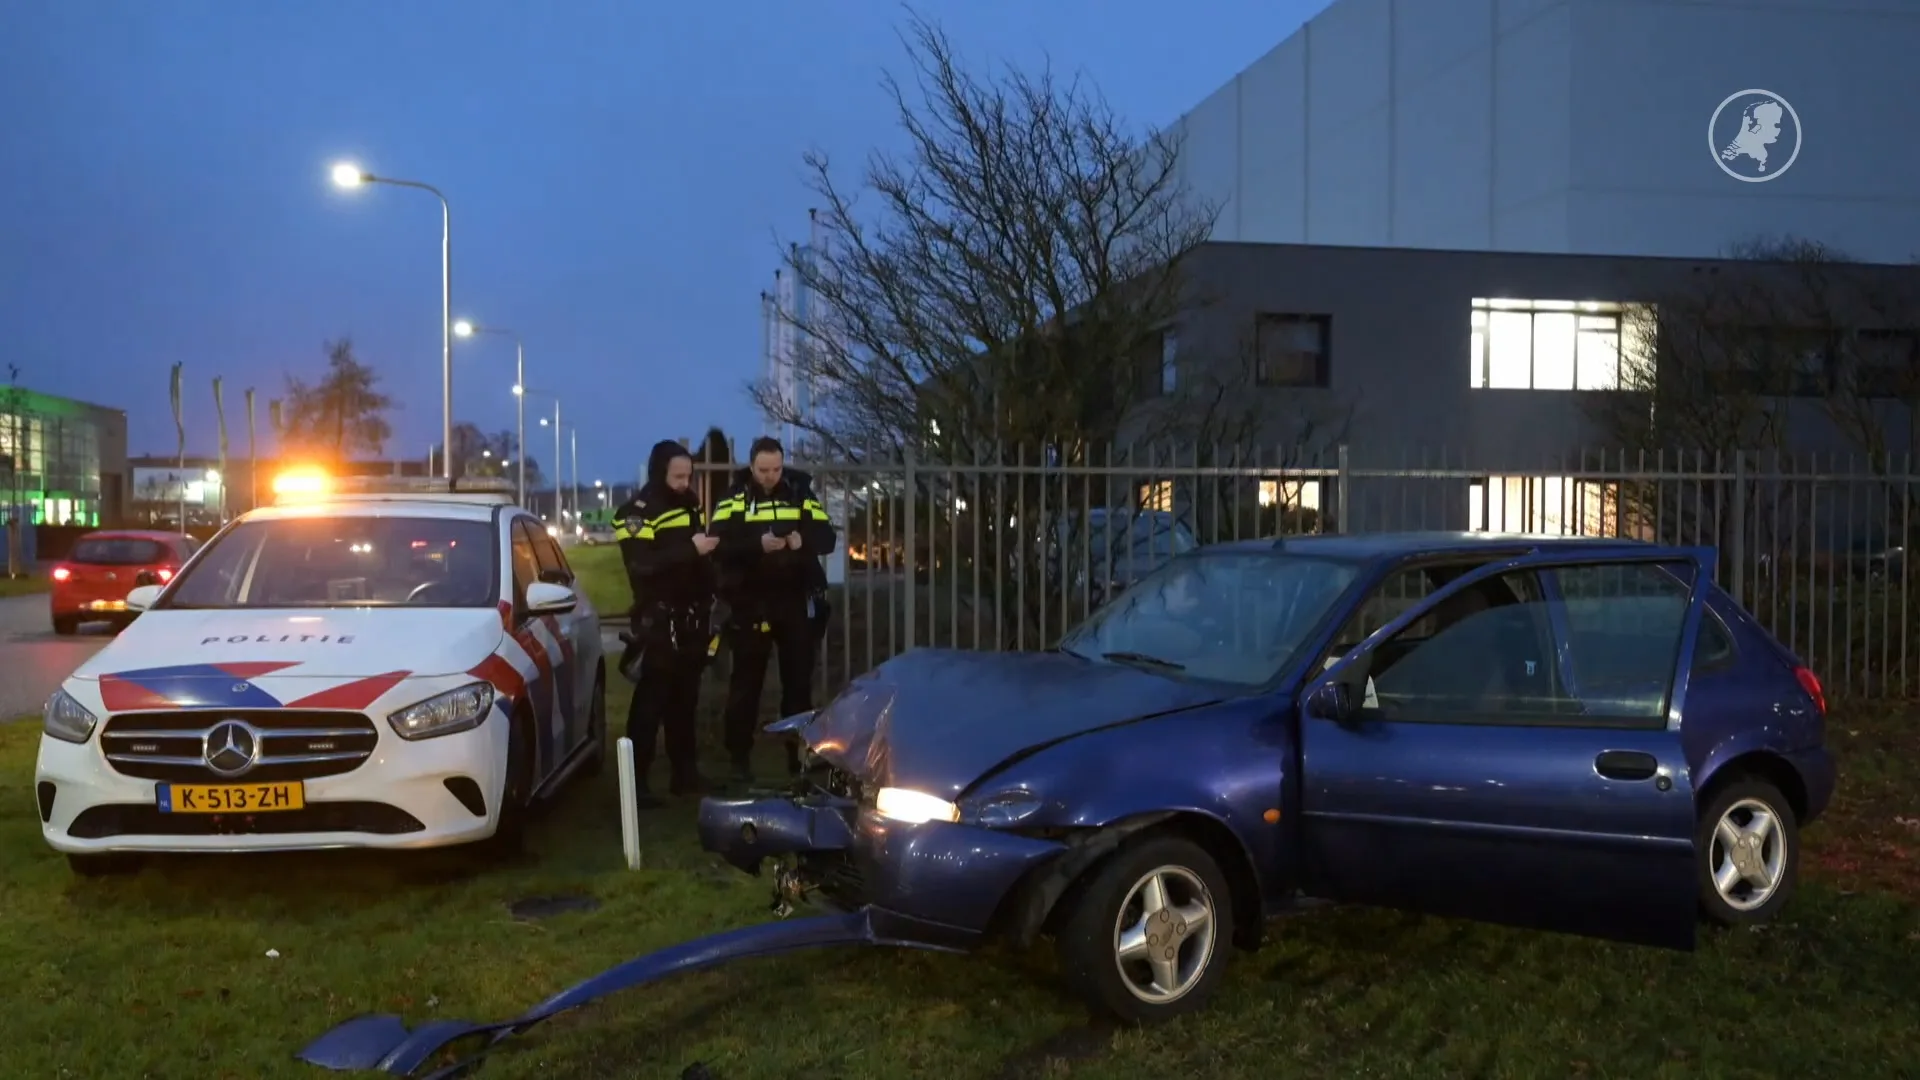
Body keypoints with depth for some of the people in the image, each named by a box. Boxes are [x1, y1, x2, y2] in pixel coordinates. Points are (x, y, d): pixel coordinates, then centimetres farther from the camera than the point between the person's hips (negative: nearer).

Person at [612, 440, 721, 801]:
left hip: (691, 619, 7)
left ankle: (684, 772, 20)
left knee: (685, 700, 12)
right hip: (659, 622, -7)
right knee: (651, 702, -8)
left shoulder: (691, 504, 13)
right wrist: (690, 549, -26)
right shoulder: (638, 511, -11)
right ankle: (635, 781, -5)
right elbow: (641, 566, -24)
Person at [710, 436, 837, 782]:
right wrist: (757, 544, -31)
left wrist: (804, 540, -23)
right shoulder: (734, 499, -2)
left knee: (799, 679, 10)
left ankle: (799, 751, 21)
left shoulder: (801, 494, 3)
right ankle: (740, 757, 11)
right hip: (751, 604, -2)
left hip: (797, 602, 2)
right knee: (746, 682, 4)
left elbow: (828, 537, -1)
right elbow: (720, 544, -15)